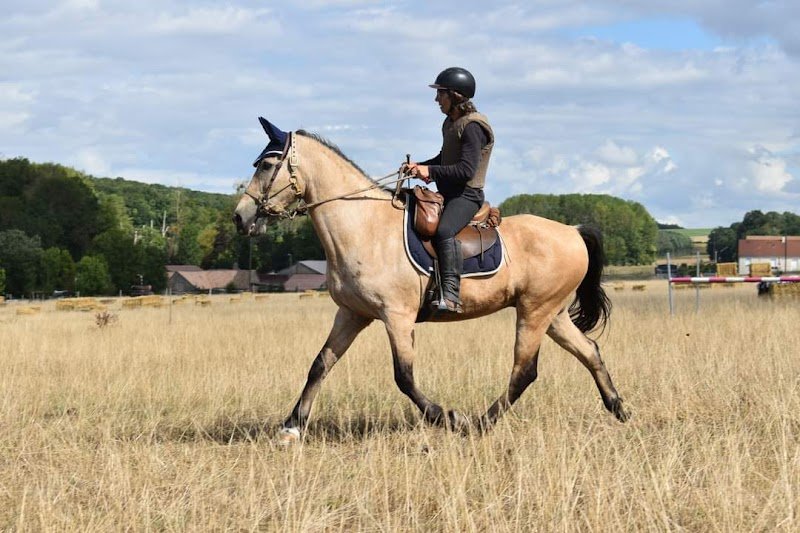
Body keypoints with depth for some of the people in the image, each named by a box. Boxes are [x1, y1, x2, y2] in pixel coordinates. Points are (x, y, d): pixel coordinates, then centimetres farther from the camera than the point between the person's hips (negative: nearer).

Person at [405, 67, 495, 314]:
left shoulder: (472, 127, -16)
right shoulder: (451, 123, 15)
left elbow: (466, 170, -24)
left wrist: (431, 171, -21)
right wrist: (419, 167, 10)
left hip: (467, 194, -11)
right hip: (448, 193, 11)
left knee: (444, 231, -35)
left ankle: (451, 295, -42)